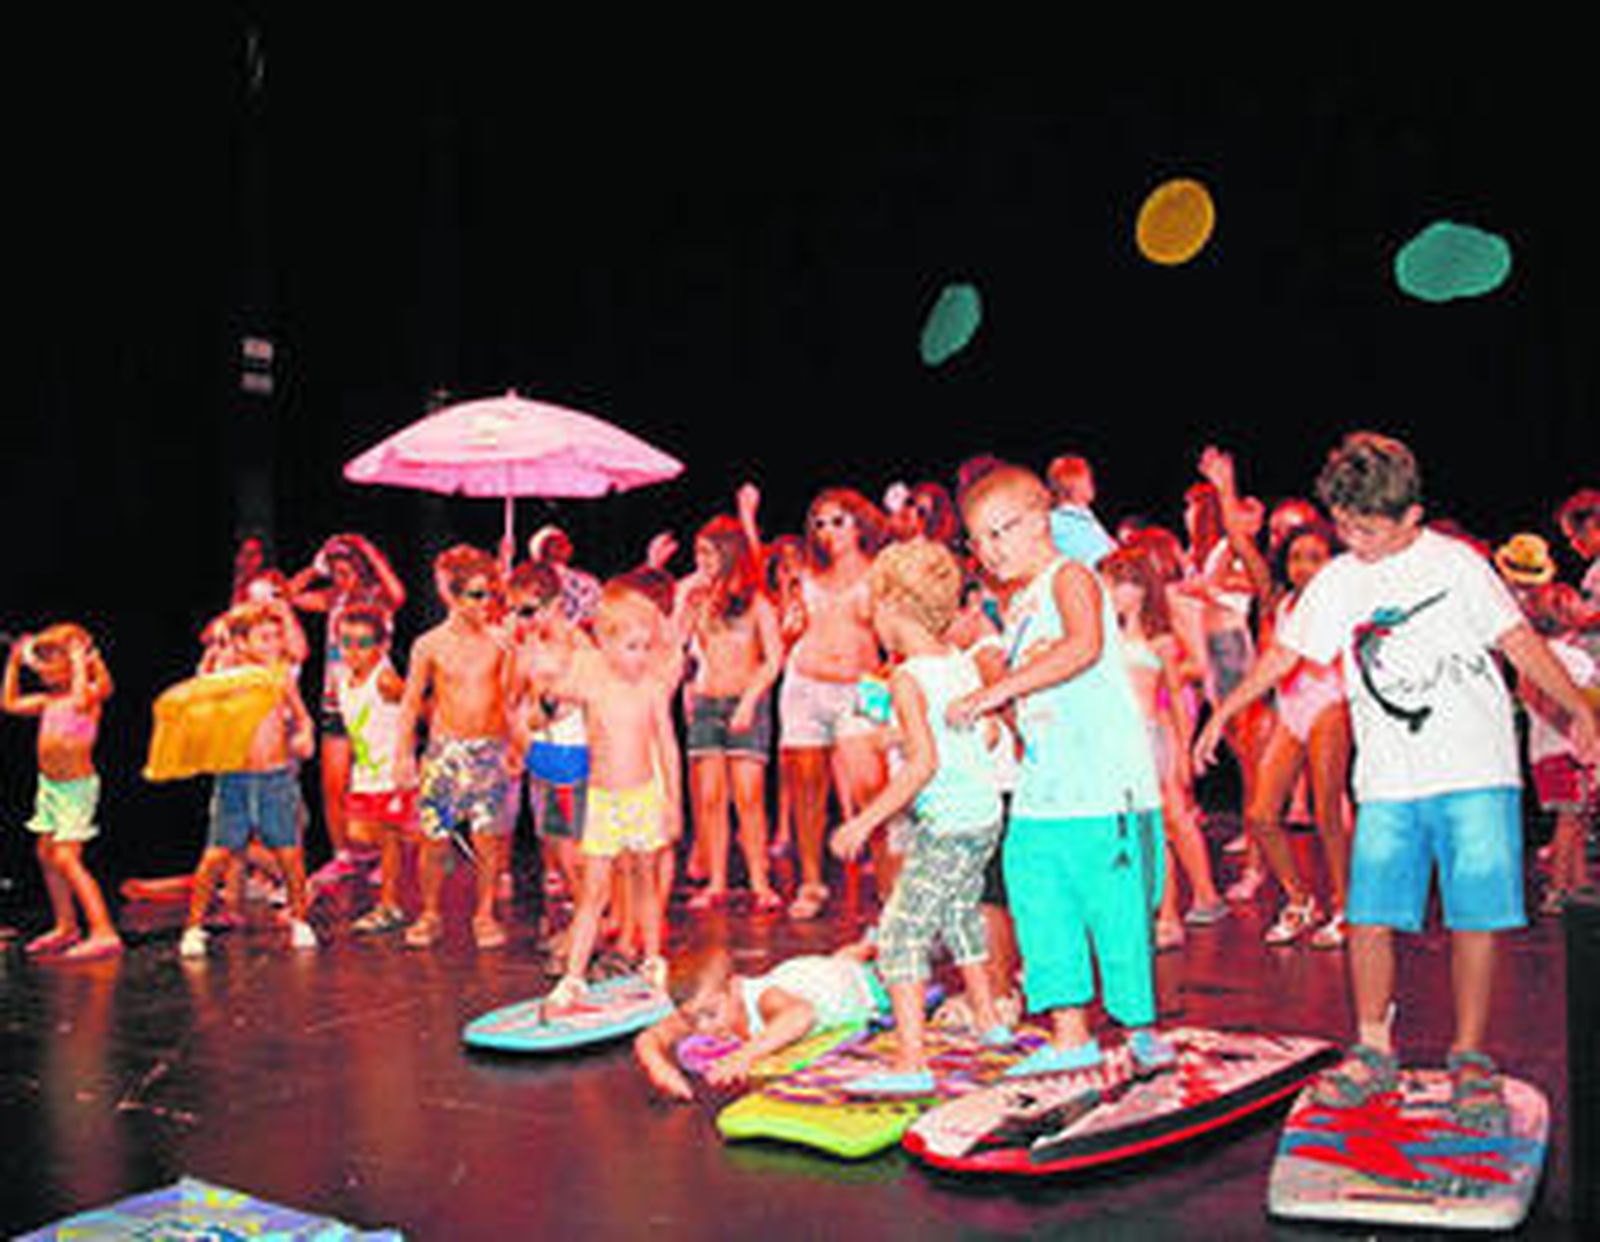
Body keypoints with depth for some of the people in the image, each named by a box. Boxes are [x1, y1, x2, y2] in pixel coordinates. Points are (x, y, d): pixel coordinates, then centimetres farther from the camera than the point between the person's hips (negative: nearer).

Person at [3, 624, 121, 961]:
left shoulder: (89, 694, -14)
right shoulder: (49, 699, 9)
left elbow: (79, 701, -37)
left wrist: (79, 664, -27)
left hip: (76, 785, -9)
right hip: (50, 785, 9)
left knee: (67, 858, -16)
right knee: (46, 855, 16)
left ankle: (104, 933, -18)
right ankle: (66, 927, 30)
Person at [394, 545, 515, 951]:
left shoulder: (498, 641, 1)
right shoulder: (429, 645, -1)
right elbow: (411, 702, 5)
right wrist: (403, 753, 1)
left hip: (491, 749, 1)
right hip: (445, 749, -1)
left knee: (489, 837, -2)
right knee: (435, 838, 1)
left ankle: (485, 914, 15)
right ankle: (430, 914, 20)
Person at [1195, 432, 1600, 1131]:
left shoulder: (1454, 564, 3)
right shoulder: (1336, 583, 10)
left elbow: (1519, 642, 4)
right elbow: (1283, 653, 16)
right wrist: (1223, 713, 13)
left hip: (1475, 772, -2)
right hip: (1388, 781, 2)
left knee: (1475, 917, -3)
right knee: (1370, 915, -3)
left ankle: (1470, 1059, 11)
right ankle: (1373, 1051, 13)